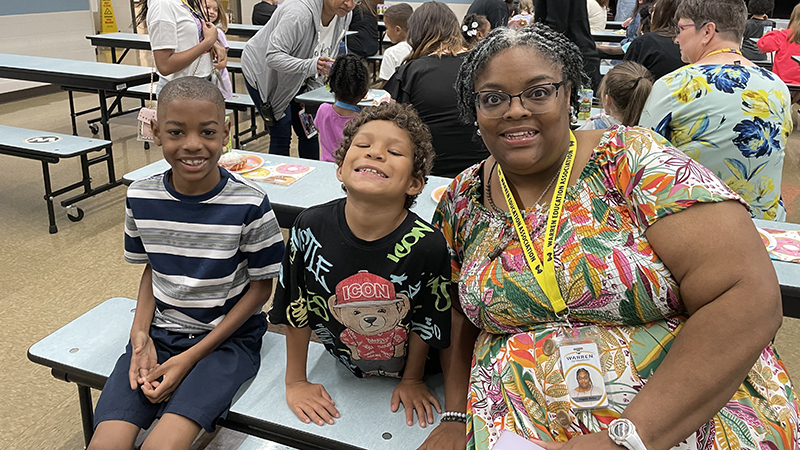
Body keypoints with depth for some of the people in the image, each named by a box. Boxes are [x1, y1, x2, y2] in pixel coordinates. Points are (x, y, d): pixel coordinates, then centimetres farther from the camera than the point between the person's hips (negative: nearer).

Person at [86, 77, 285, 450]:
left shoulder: (250, 204, -15)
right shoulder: (140, 197, -3)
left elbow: (261, 287, -7)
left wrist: (191, 357, -11)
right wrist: (141, 335, -6)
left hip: (227, 337, -3)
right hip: (160, 332, 4)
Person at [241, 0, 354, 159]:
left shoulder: (344, 15, -11)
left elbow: (328, 58, 2)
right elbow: (273, 57, -37)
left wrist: (312, 93, -4)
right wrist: (310, 65, -52)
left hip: (295, 80, 7)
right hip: (264, 73, -7)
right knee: (282, 134, -8)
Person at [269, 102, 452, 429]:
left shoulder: (428, 245, -29)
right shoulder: (311, 228, -24)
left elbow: (426, 323, -12)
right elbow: (297, 309, -9)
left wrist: (412, 380, 0)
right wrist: (296, 381, -2)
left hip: (401, 372, -1)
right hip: (343, 371, 2)